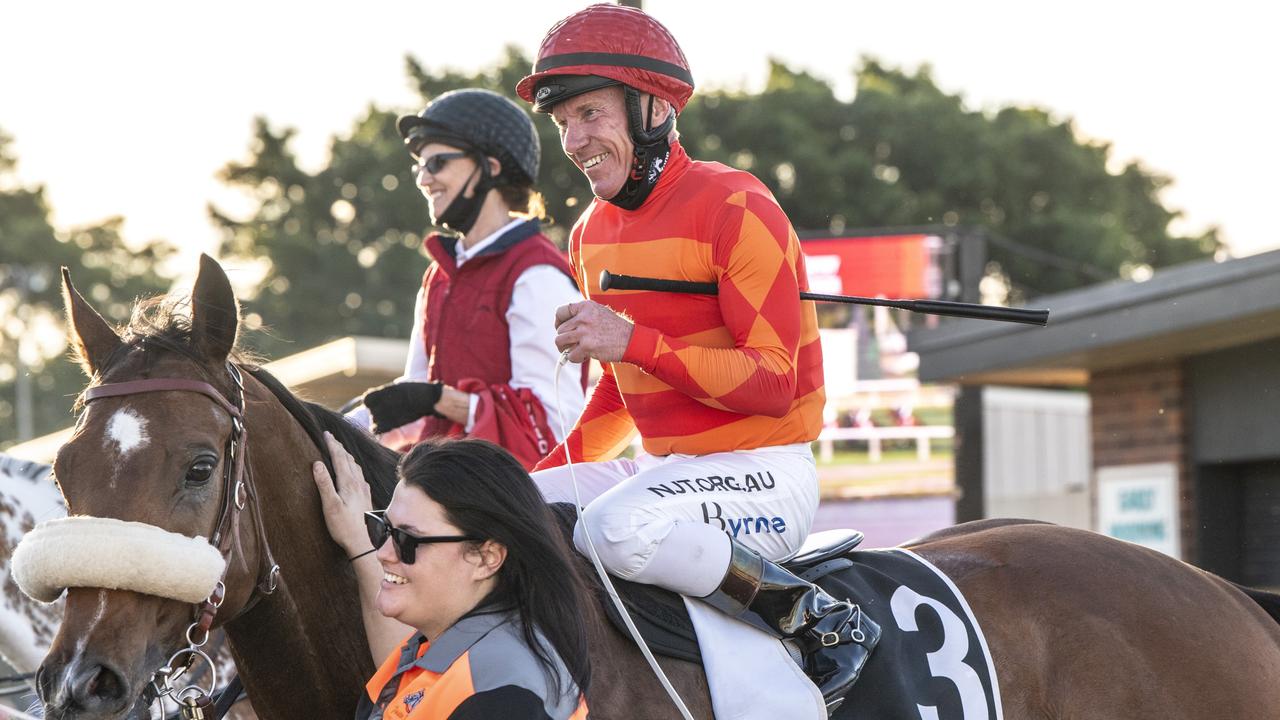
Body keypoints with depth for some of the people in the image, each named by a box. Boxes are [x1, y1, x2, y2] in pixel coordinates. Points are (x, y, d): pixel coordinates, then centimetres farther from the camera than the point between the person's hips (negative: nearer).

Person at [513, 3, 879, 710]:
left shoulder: (734, 209, -15)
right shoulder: (592, 232, 11)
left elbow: (773, 383, -20)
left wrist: (634, 341, -28)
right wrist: (551, 471, 8)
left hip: (765, 473, -8)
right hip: (665, 466, 8)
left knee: (616, 528, -35)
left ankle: (823, 620, -21)